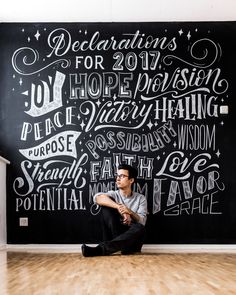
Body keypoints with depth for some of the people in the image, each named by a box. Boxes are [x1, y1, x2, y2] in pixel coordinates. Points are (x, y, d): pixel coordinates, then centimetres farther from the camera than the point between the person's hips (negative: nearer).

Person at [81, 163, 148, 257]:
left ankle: (101, 248, -40)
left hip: (132, 239, 0)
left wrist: (130, 212, -27)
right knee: (107, 204, -15)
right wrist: (118, 207, -31)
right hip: (115, 234, 0)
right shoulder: (113, 194, 6)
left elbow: (142, 222, -7)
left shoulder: (140, 198, 7)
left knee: (139, 228, -36)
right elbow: (97, 198, -18)